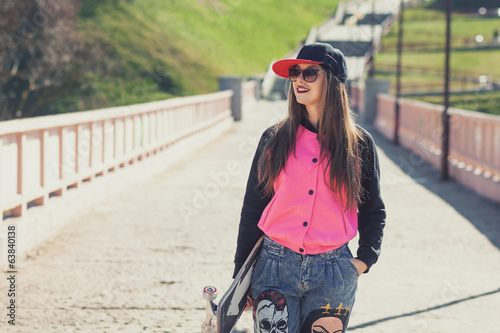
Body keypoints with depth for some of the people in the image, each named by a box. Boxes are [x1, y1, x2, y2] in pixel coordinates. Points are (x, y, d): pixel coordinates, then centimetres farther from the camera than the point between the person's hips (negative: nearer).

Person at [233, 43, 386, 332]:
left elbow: (373, 211, 14)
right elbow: (253, 209, 8)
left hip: (333, 274, 0)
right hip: (276, 266, 0)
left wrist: (365, 259, 0)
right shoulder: (274, 139, 4)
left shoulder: (360, 144, 3)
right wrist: (241, 276, 7)